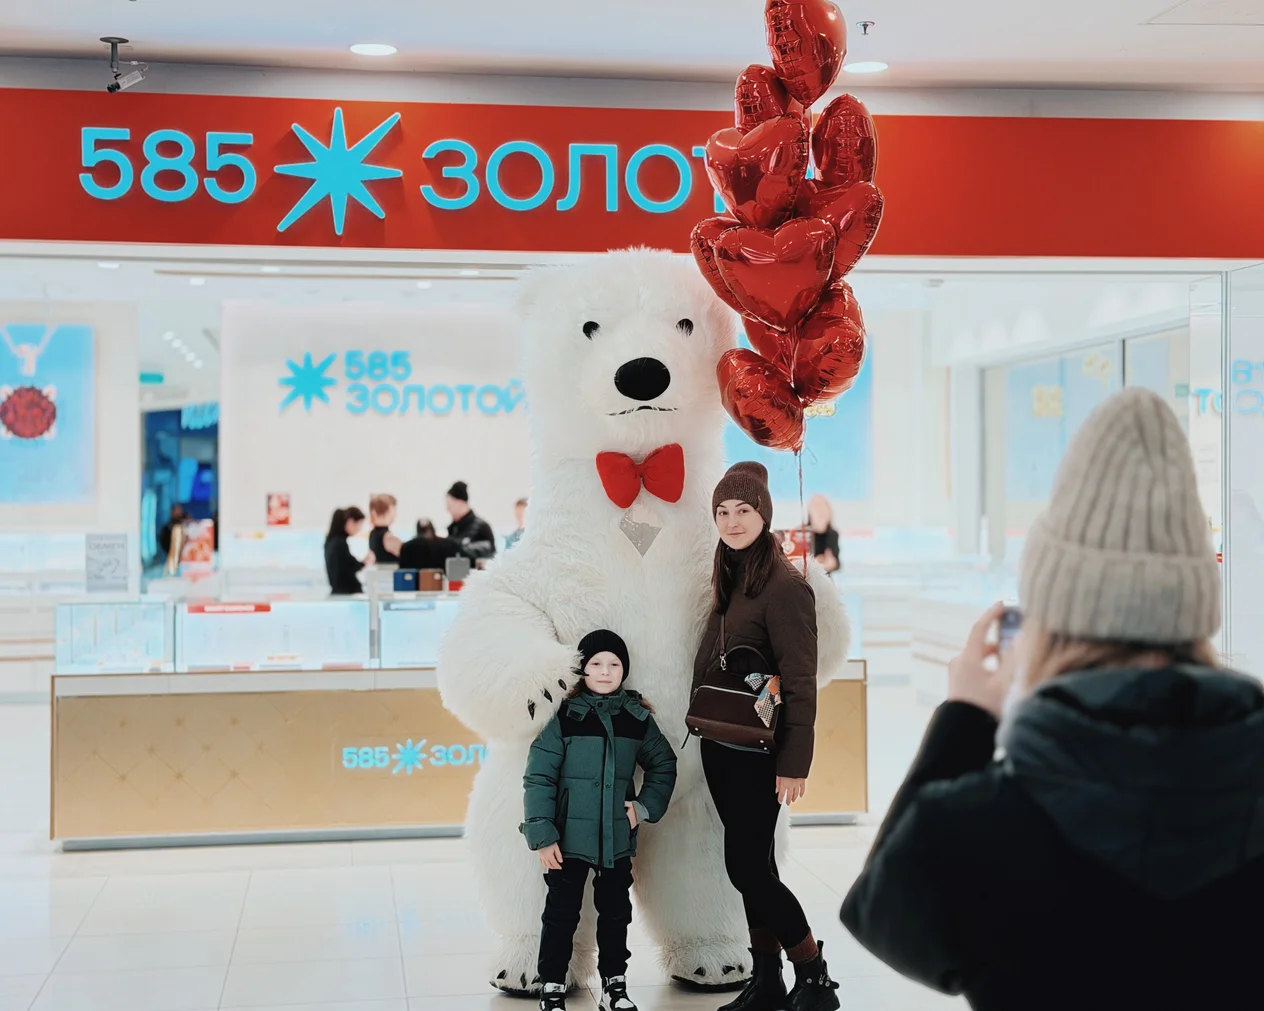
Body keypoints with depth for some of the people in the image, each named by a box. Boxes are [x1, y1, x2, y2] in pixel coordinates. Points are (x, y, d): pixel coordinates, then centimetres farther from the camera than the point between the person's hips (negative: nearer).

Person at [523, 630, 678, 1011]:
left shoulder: (637, 718, 1)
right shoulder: (563, 717, -10)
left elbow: (663, 765, 14)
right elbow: (539, 778, -11)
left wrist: (646, 806, 0)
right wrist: (542, 836, -14)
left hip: (617, 838, 3)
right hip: (570, 837, -3)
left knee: (615, 912, 15)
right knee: (561, 914, 5)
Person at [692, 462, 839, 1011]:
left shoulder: (784, 584, -15)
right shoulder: (729, 577, 9)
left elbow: (799, 683, -17)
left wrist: (794, 764, -19)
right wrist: (703, 727, 7)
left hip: (757, 752, -8)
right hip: (721, 747, 8)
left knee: (747, 867, -4)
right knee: (752, 865, 12)